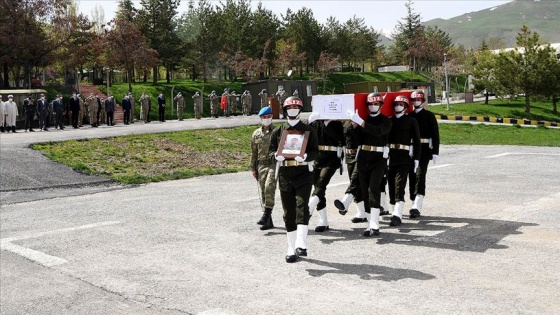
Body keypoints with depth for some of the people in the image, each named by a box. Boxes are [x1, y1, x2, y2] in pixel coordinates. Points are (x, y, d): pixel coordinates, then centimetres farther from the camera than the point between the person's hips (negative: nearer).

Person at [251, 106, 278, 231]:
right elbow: (253, 152, 15)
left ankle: (266, 215, -20)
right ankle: (268, 221, 12)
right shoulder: (256, 134, 12)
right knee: (262, 192, 4)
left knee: (269, 187, -23)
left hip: (274, 164, -4)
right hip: (261, 165, 4)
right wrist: (253, 168, 11)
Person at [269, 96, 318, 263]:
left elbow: (315, 151, 0)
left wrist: (305, 156, -21)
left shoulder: (309, 130, 5)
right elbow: (271, 150, 11)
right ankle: (292, 248, 13)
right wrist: (276, 155, -13)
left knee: (302, 206, -19)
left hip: (304, 172, -3)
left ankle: (301, 244, -23)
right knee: (288, 212, 5)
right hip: (285, 173, 3)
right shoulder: (278, 131, 11)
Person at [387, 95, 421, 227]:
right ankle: (396, 210, 23)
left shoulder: (411, 121, 4)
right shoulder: (389, 120, 10)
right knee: (391, 184, 7)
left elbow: (416, 140, 4)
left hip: (404, 156, -4)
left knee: (399, 184, -13)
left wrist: (416, 158, -2)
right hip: (390, 155, 4)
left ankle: (397, 215, -19)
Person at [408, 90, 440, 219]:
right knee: (411, 176, 5)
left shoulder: (429, 115, 2)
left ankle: (417, 207, -21)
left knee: (420, 175, -14)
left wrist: (435, 152, -7)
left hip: (424, 149, -4)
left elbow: (435, 134, 0)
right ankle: (415, 206, 15)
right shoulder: (409, 116, 10)